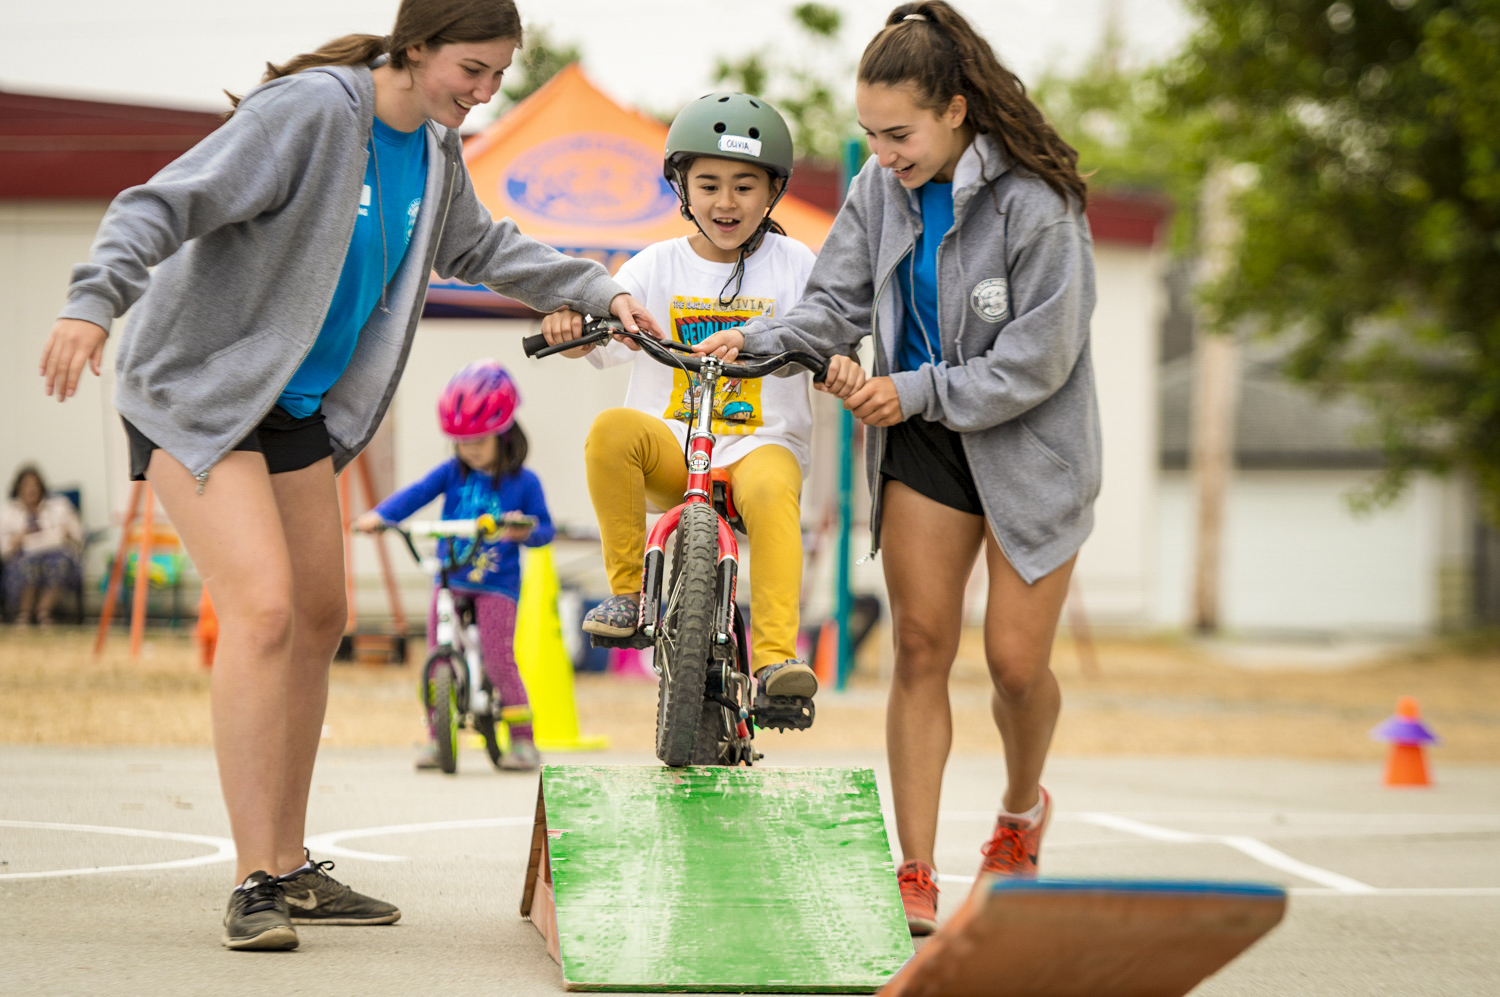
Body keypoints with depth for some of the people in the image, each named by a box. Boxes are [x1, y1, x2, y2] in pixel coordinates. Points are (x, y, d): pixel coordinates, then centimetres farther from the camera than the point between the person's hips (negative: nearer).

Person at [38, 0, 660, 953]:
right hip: (198, 389, -9)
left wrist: (600, 293, 19)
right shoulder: (311, 111, -20)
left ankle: (291, 867, 22)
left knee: (320, 620, 10)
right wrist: (95, 302, -38)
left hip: (297, 404, 9)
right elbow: (167, 201, -25)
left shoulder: (435, 151, 5)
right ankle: (255, 884, -17)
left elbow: (480, 247, 25)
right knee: (263, 608, -20)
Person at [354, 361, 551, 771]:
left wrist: (524, 529, -27)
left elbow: (544, 529, -2)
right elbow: (417, 493, -11)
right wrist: (378, 515, -28)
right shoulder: (453, 472, 3)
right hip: (450, 580, 3)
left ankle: (523, 739, -2)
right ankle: (436, 738, 10)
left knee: (498, 659, -12)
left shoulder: (523, 482, -2)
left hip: (497, 586, -3)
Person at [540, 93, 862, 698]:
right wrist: (569, 324, -27)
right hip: (669, 449, 1)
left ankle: (775, 656, -40)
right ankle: (627, 591, -20)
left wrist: (841, 365, -26)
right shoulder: (657, 267, 7)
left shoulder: (793, 265, 7)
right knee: (612, 430, -32)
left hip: (764, 442, -1)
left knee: (770, 492, -37)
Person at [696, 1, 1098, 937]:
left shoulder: (1036, 201, -20)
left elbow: (1036, 361, -19)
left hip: (1028, 445, -4)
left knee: (1016, 659, -2)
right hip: (923, 438, 4)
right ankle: (915, 876, -3)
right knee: (921, 645, -3)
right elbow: (840, 304, 3)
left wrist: (918, 391, -21)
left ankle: (1022, 810, 31)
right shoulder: (881, 189, -2)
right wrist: (756, 338, -14)